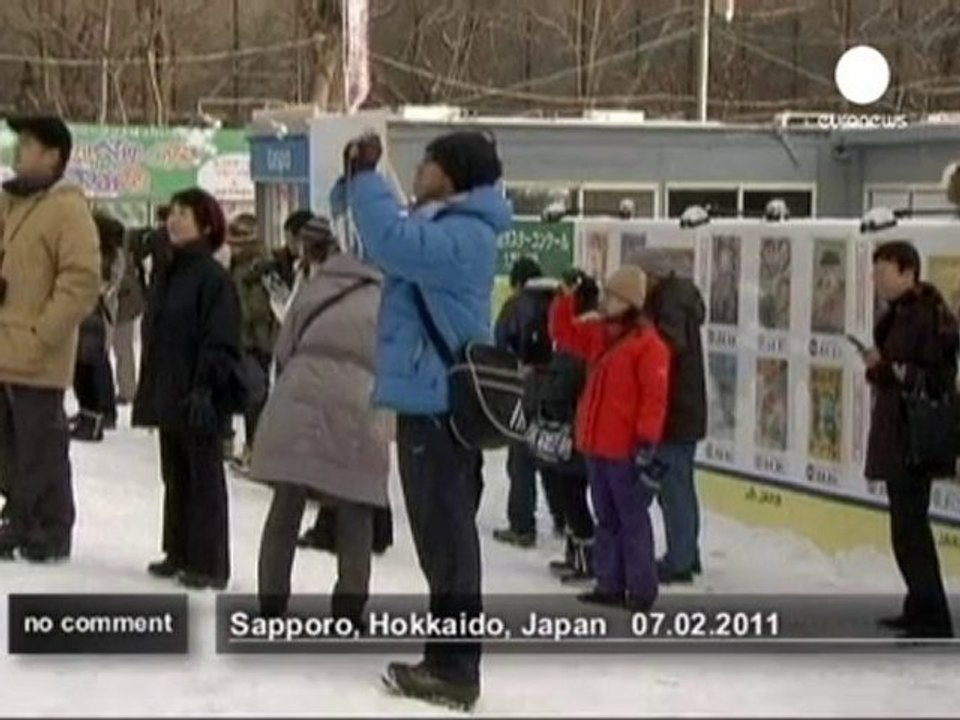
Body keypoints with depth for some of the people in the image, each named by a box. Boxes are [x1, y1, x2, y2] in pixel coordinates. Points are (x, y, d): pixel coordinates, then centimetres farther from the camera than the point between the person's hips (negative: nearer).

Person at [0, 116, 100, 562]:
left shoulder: (67, 208, -9)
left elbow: (82, 281, -16)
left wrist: (40, 334, -17)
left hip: (36, 361, -8)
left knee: (41, 450, -2)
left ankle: (49, 535, 7)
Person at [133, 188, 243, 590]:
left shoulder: (214, 277, -13)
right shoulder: (168, 274, 14)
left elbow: (220, 342, -18)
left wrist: (205, 389, -24)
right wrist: (149, 391, 17)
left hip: (198, 397, -9)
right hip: (169, 394, 9)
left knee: (204, 479, -2)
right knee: (175, 477, 14)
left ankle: (209, 564, 3)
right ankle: (180, 553, 23)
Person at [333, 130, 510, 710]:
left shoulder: (463, 235, -16)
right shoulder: (448, 226, 17)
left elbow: (393, 241, -30)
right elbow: (394, 232, 26)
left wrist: (366, 175, -17)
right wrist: (358, 178, 10)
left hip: (439, 404, -11)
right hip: (438, 399, 11)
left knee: (446, 538, -7)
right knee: (446, 537, 15)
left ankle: (455, 669, -3)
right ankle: (448, 660, 24)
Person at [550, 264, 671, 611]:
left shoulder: (648, 344, -14)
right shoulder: (599, 334, 11)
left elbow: (655, 397, -17)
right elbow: (564, 333, 20)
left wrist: (647, 445, -20)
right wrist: (567, 297, 4)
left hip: (626, 450, -8)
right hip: (596, 445, 8)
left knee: (633, 520, -2)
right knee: (607, 519, 14)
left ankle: (642, 590, 5)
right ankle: (610, 585, 22)